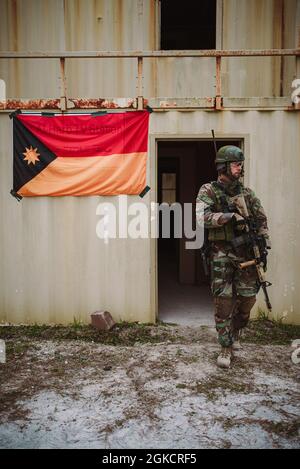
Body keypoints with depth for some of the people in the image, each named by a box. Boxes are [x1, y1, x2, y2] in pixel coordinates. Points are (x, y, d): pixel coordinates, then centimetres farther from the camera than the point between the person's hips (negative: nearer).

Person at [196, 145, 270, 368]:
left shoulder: (247, 192, 9)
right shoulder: (208, 191, -3)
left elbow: (261, 220, 13)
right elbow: (201, 218, -19)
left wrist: (264, 247, 5)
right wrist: (231, 216, -23)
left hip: (246, 252, 4)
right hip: (221, 253, -4)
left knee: (247, 298, 7)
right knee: (223, 300, -3)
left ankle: (236, 330, 37)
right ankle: (227, 348, 10)